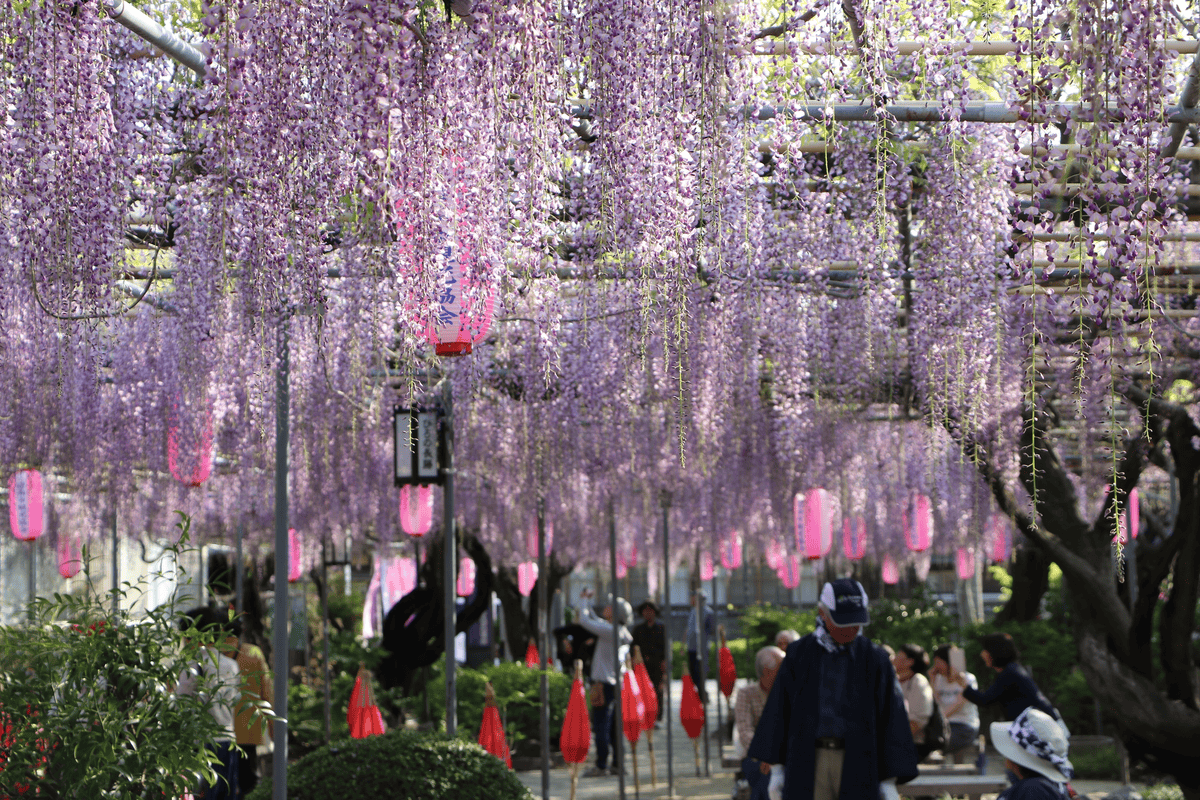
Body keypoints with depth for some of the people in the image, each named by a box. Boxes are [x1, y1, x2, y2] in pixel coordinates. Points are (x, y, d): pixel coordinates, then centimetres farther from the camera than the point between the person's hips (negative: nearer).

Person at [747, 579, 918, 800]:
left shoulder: (874, 659, 5)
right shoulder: (800, 654, 7)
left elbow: (891, 717, 5)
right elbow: (778, 710, 10)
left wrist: (889, 780, 0)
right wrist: (776, 768, 7)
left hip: (857, 763, 0)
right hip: (808, 762, 0)